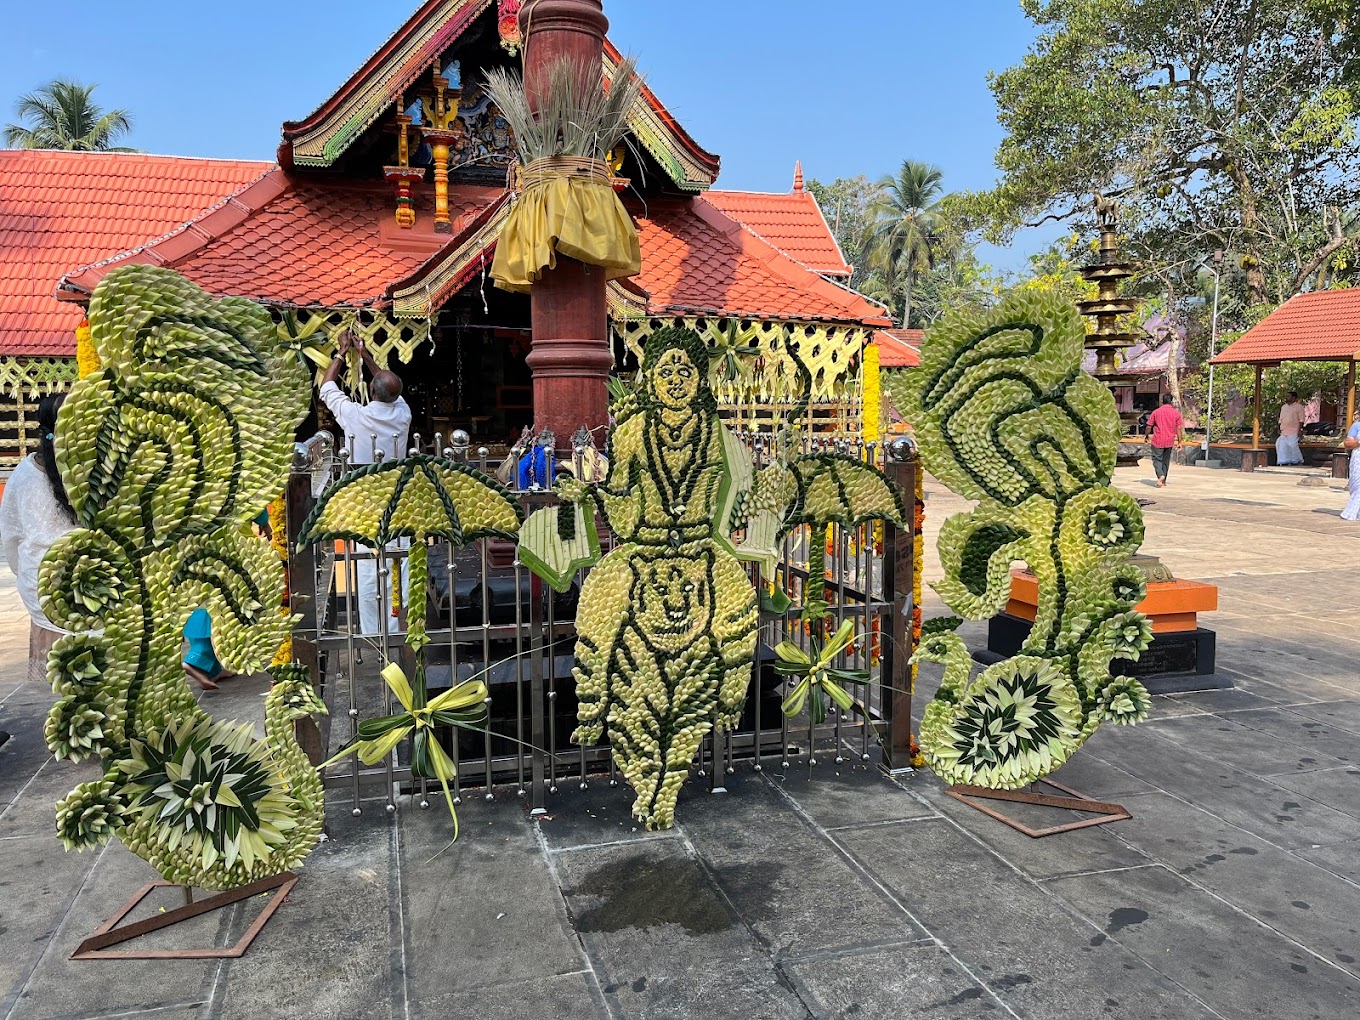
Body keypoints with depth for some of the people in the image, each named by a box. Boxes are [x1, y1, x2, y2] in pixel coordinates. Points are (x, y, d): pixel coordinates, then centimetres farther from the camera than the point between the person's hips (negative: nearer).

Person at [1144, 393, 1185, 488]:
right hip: (1169, 442, 2)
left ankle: (1160, 475, -20)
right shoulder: (1176, 413, -1)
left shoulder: (1156, 412, -4)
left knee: (1157, 459, 5)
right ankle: (1163, 481, 18)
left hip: (1157, 441, -2)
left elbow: (1149, 426, -1)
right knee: (1166, 461, 14)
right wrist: (1179, 442, 4)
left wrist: (1147, 436, 14)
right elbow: (1179, 428, -2)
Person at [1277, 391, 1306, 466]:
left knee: (1293, 446, -9)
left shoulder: (1299, 407, -2)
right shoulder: (1283, 407, 17)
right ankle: (1284, 462, 5)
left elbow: (1301, 420, -6)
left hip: (1293, 432, -6)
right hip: (1283, 432, 6)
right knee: (1283, 447, 1)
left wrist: (1299, 430, -13)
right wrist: (1280, 429, 10)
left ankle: (1298, 461, 6)